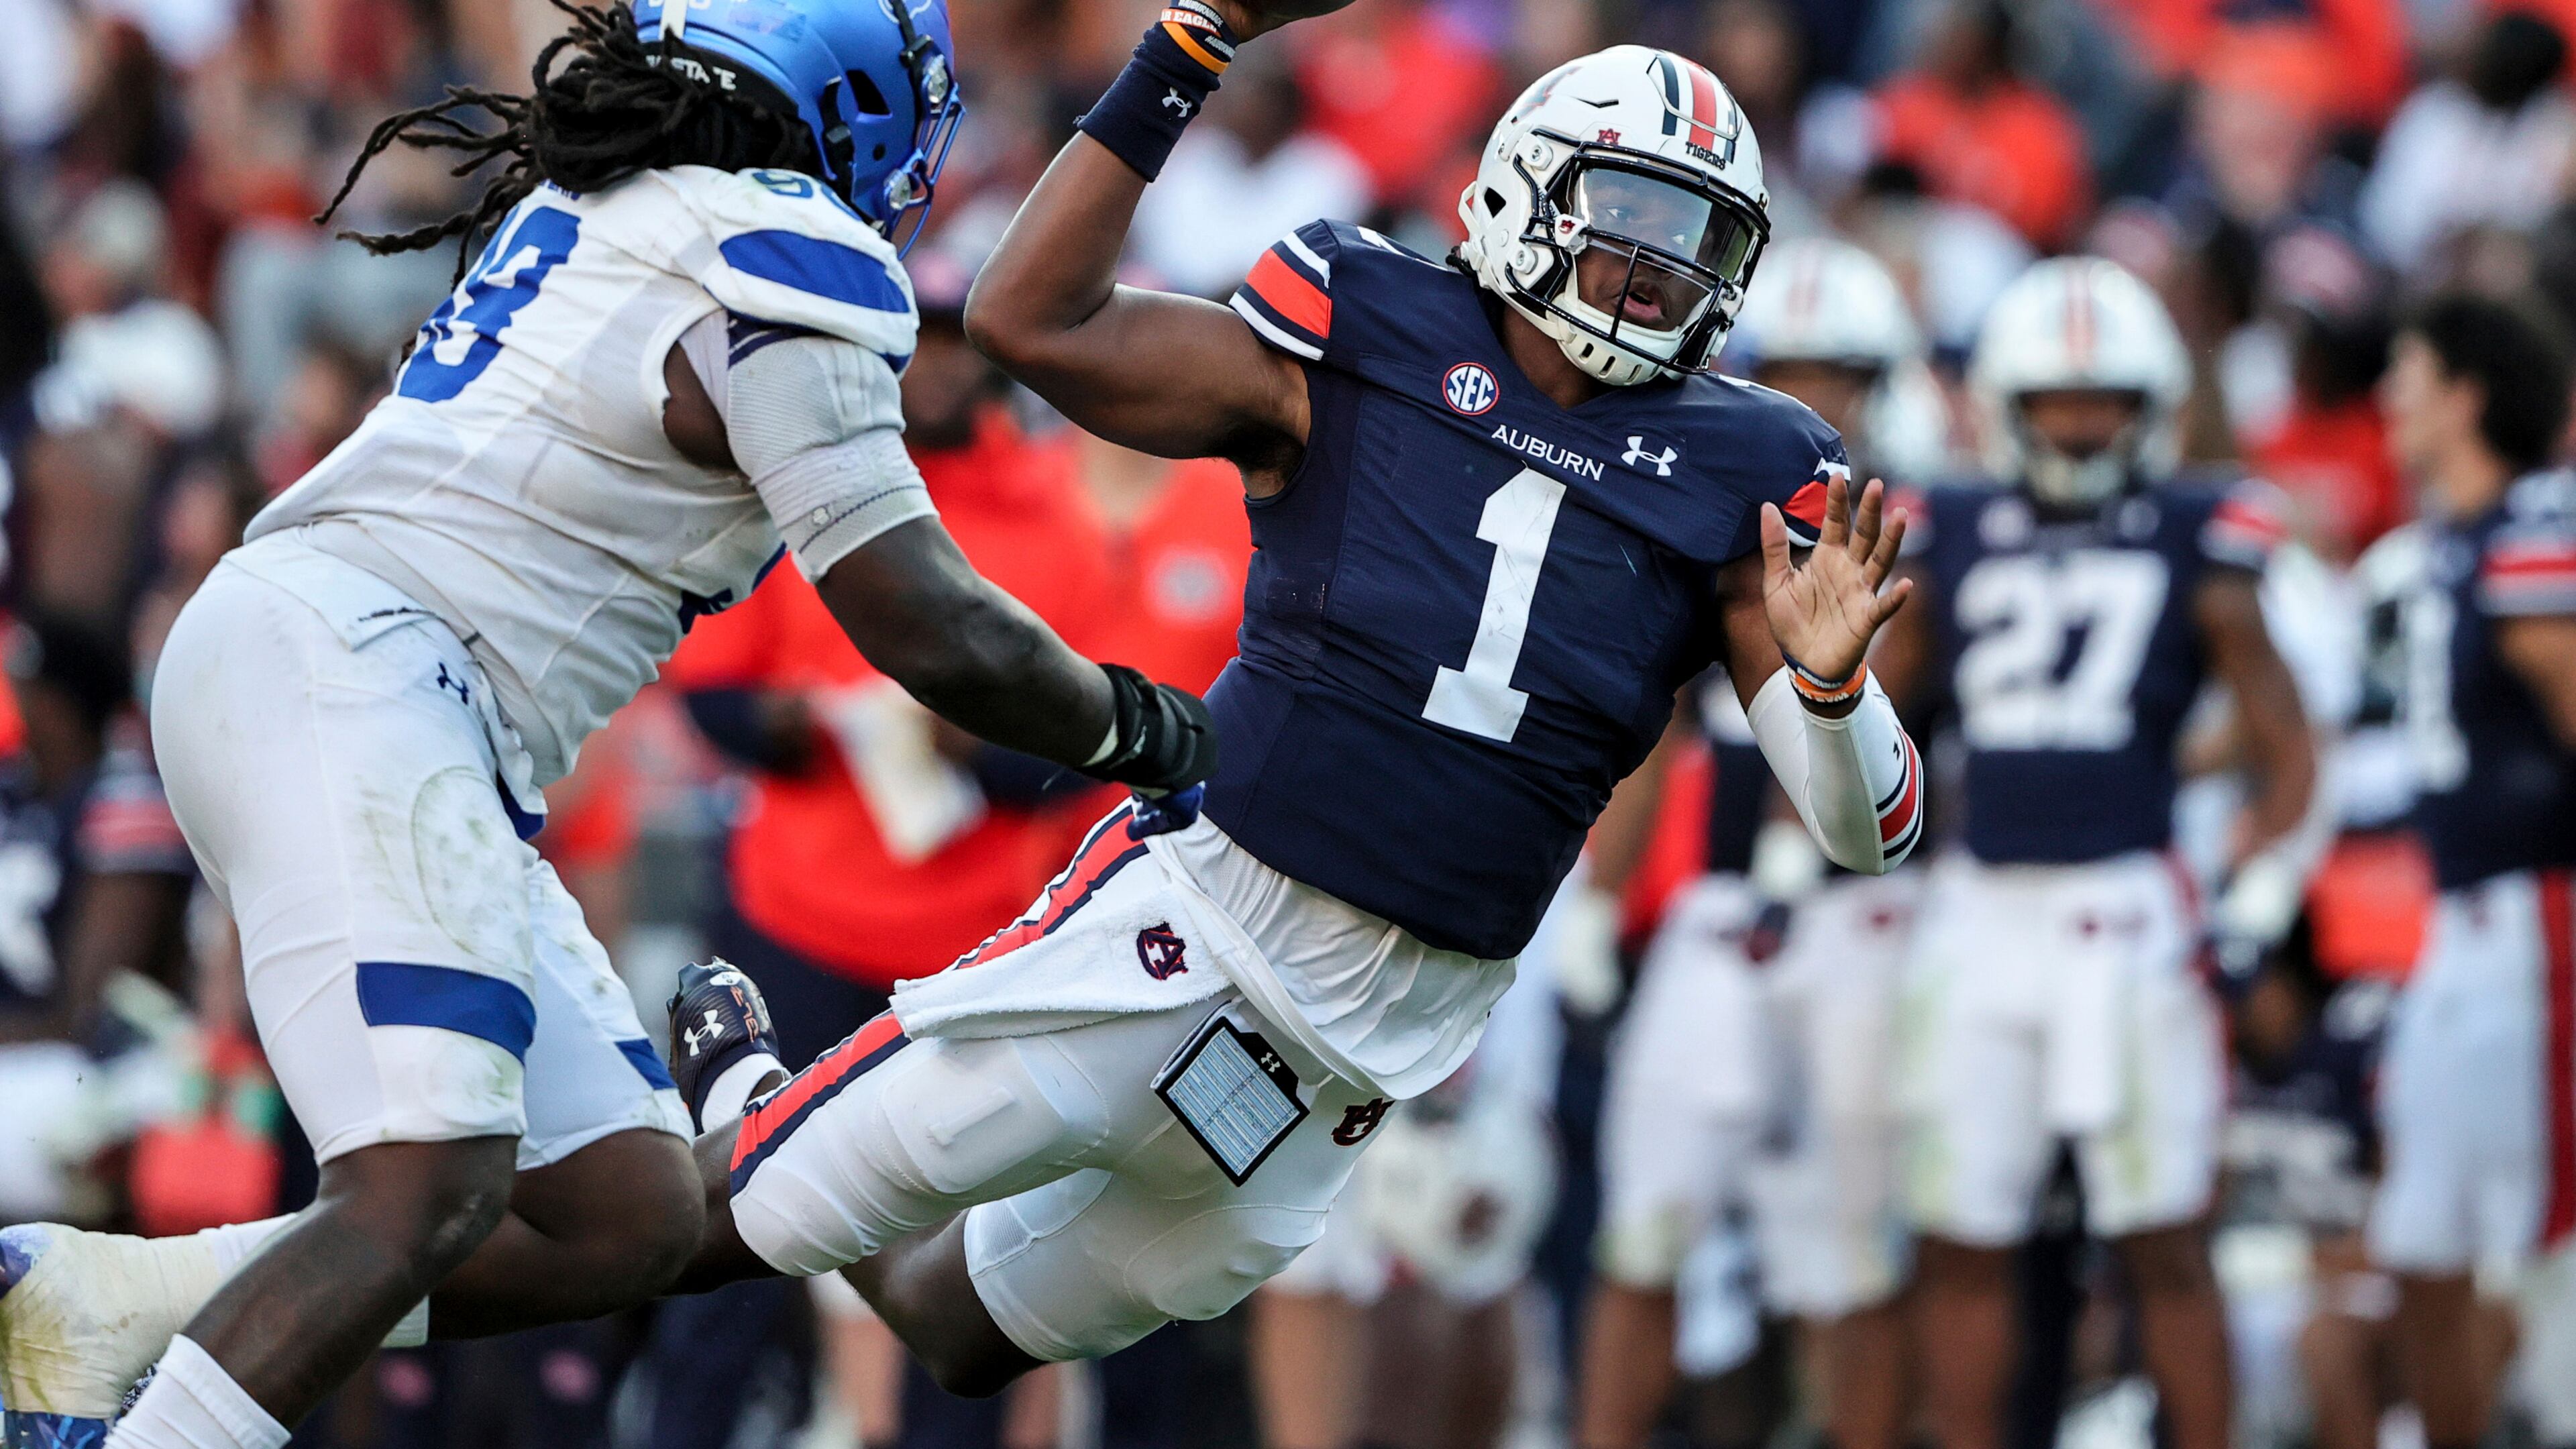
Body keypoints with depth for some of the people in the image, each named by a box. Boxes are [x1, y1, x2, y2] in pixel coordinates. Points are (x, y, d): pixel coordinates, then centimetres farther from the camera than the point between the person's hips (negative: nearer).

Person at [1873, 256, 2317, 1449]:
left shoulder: (2193, 545, 4)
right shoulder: (1951, 543, 12)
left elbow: (2287, 749, 6)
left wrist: (2255, 905, -5)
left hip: (2126, 911, -3)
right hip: (1978, 908, 3)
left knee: (2164, 1242, -3)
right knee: (1959, 1246, 4)